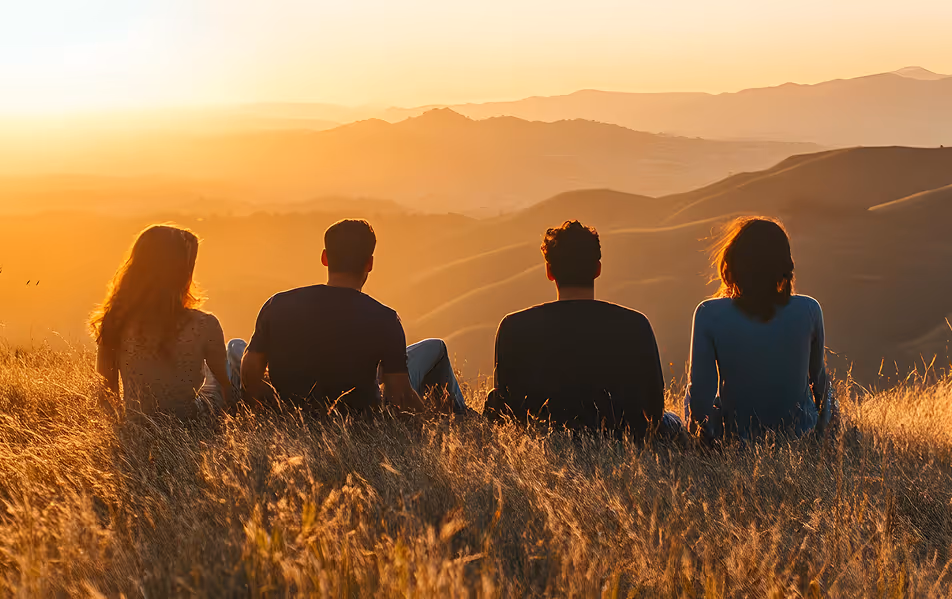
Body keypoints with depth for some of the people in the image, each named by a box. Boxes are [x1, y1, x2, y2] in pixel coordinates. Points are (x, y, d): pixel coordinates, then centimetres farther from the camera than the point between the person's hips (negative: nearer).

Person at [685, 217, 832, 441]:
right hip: (801, 432, 2)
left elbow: (699, 392, -19)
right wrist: (822, 427, 20)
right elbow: (817, 377, 1)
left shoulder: (709, 315, -21)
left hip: (735, 436, -1)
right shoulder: (808, 311, -16)